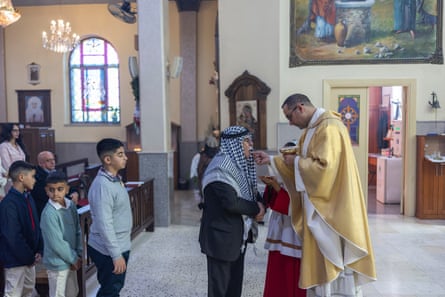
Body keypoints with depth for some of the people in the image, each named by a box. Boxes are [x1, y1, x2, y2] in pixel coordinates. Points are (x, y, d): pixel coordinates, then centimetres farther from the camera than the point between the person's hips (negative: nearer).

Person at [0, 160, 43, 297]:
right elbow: (13, 236, -23)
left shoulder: (28, 198, 4)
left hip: (29, 257, 8)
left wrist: (39, 250, 1)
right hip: (15, 259, -8)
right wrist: (28, 257, -16)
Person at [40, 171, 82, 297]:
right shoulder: (49, 213, -24)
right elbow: (57, 244, -22)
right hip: (57, 263, -7)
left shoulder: (71, 205, -2)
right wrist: (74, 259, -12)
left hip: (70, 259, 7)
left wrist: (78, 255, 0)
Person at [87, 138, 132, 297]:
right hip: (108, 251, -9)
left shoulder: (115, 179, 6)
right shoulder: (102, 185, -25)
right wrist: (116, 255, -24)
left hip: (120, 246, 9)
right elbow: (104, 225, -26)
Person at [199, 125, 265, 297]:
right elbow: (230, 202, -27)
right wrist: (256, 209, -12)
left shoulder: (239, 164, 11)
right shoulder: (221, 166, -19)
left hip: (237, 235, 9)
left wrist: (258, 207, -8)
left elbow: (247, 194, 13)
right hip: (221, 237, -9)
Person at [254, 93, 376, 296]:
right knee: (321, 259, 14)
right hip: (318, 205, 10)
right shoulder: (312, 128, 13)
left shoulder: (329, 128, -18)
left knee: (336, 258, 1)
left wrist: (295, 161, -14)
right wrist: (271, 160, 11)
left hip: (332, 207, -10)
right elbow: (303, 161, 18)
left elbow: (324, 166, -27)